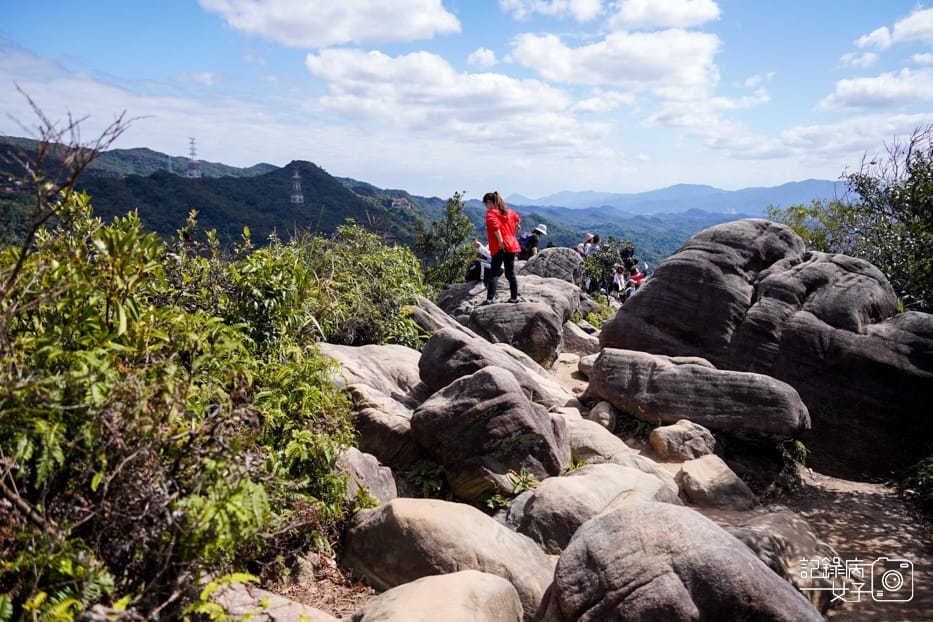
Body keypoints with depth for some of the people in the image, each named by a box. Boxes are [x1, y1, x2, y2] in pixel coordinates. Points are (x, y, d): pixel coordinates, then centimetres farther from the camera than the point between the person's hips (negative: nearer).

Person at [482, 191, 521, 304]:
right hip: (512, 246, 7)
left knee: (494, 273, -8)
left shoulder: (490, 213, -7)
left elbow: (495, 226, -25)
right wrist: (514, 227, 54)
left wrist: (500, 242, -22)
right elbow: (517, 219, 36)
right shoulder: (508, 211, 16)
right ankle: (514, 297, 19)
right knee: (510, 273, 15)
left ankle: (489, 299, -17)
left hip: (500, 248, -7)